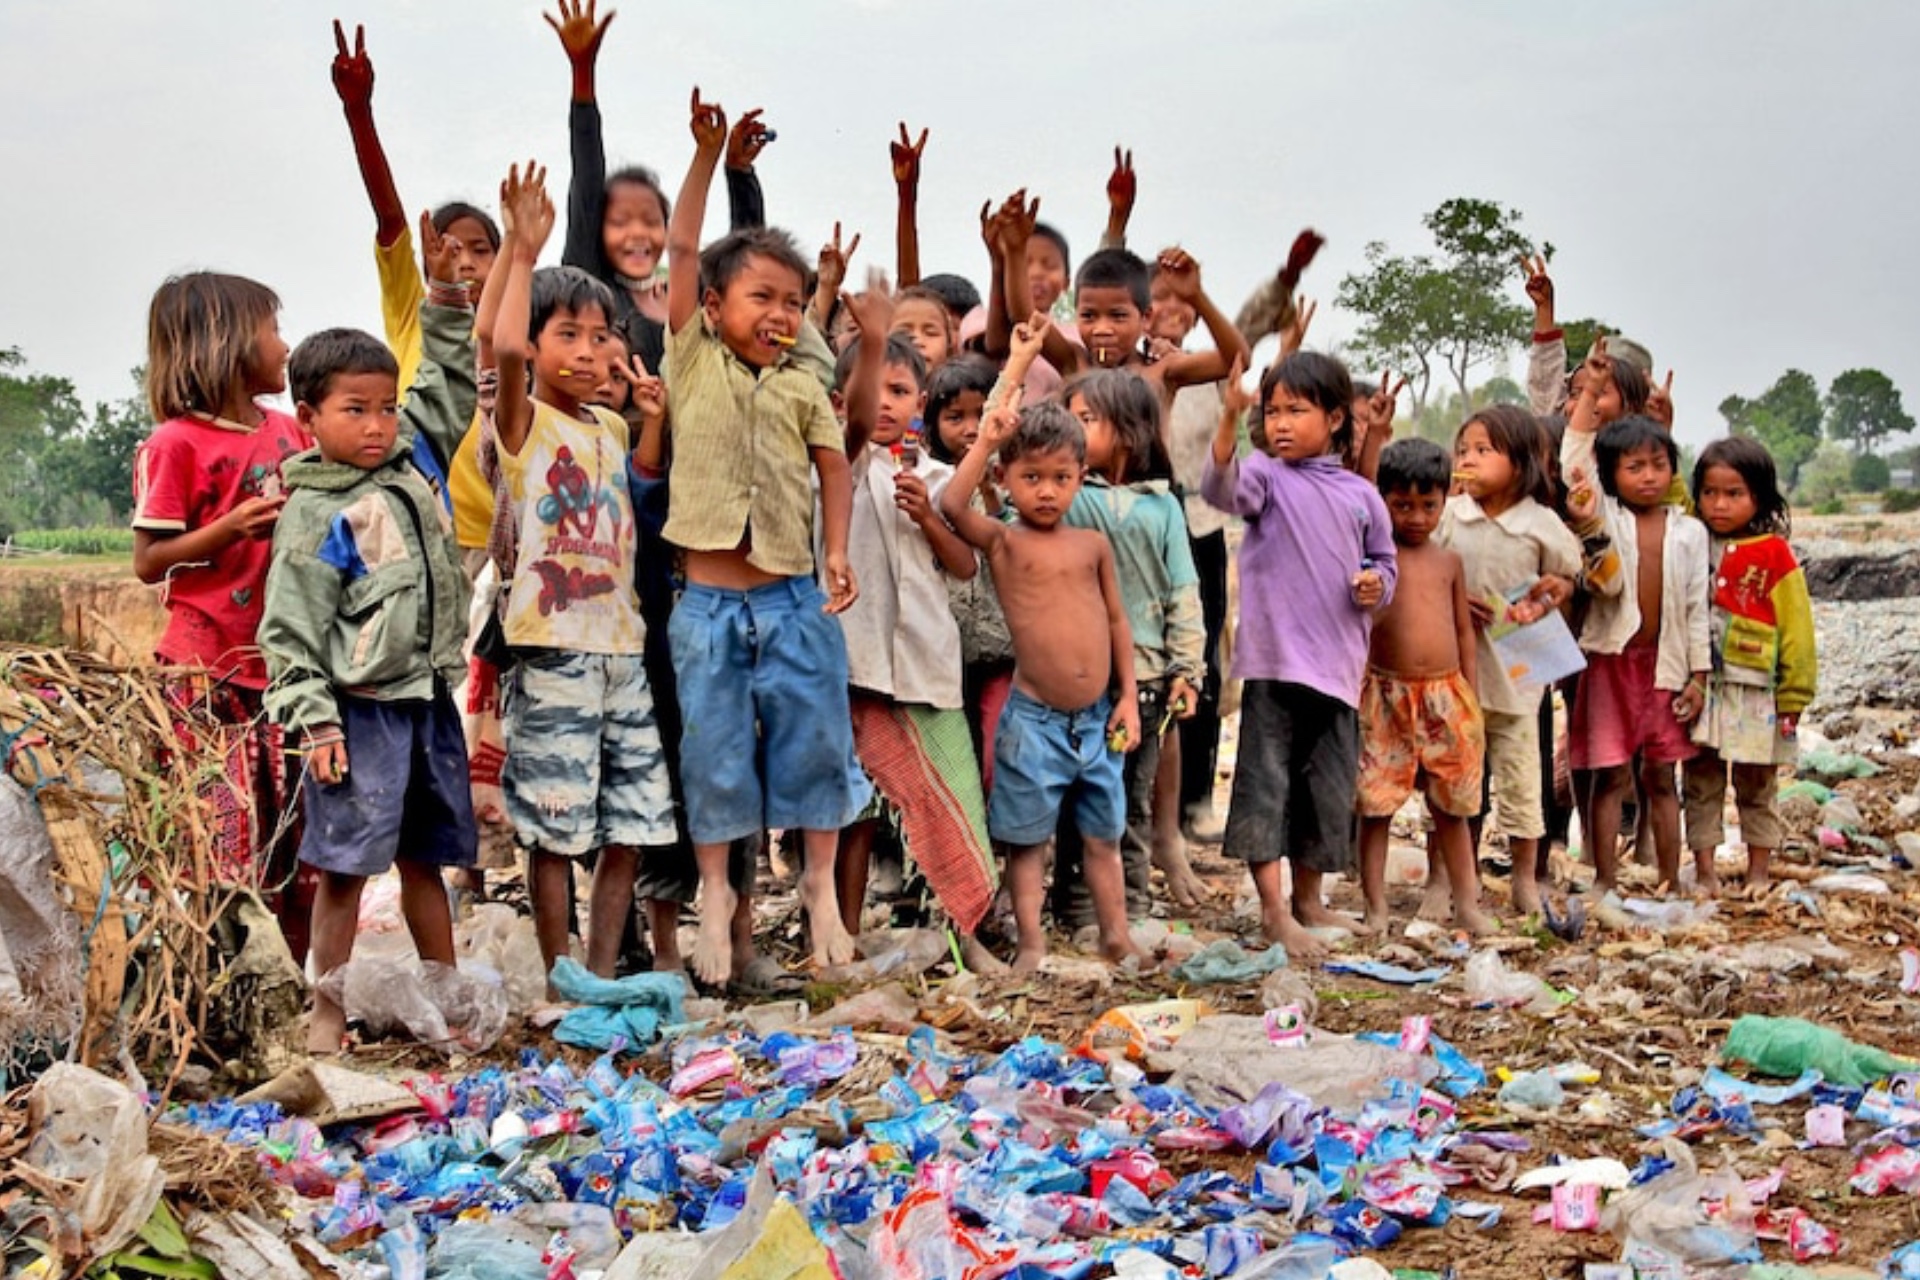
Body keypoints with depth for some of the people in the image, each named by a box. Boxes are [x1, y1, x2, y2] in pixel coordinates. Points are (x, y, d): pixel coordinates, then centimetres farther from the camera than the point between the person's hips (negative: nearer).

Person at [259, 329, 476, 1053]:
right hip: (360, 712, -6)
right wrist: (316, 724, -15)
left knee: (426, 856, 15)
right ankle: (327, 1014, 9)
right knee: (345, 864, -1)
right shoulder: (315, 513, -10)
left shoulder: (411, 459, 8)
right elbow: (290, 628, -10)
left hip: (429, 700, 6)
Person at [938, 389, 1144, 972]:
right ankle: (1031, 940, 17)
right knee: (1027, 838, 5)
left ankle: (1117, 935, 25)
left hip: (1097, 716, 4)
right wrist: (986, 441, -19)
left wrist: (1128, 695, 8)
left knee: (1103, 835, 14)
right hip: (1034, 720, -3)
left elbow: (1116, 619, 13)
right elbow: (952, 505, -22)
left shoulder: (1092, 544, 7)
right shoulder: (1002, 541, -3)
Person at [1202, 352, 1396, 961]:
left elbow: (1384, 560, 20)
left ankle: (1308, 899, 28)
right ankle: (1274, 911, 1)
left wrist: (1377, 583, -4)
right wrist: (1230, 419, -40)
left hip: (1338, 665, 4)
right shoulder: (1267, 476, -2)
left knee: (1329, 787, 13)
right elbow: (1222, 488, -24)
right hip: (1274, 659, -4)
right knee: (1266, 782, -5)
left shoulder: (1361, 495, 9)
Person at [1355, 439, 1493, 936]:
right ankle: (1376, 907, 10)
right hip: (1387, 695, -3)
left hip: (1446, 693, 3)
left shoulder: (1449, 561, 11)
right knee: (1376, 805, 0)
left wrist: (1470, 698, 12)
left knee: (1452, 806, 12)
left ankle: (1466, 902, 22)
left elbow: (1464, 631, 14)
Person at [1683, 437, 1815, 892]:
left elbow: (1796, 628, -3)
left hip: (1754, 691, -3)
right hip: (1698, 687, 3)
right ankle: (1705, 872, 15)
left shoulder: (1774, 553, -5)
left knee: (1757, 786, 10)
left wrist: (1794, 697, -3)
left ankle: (1758, 873, 21)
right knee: (1700, 782, 7)